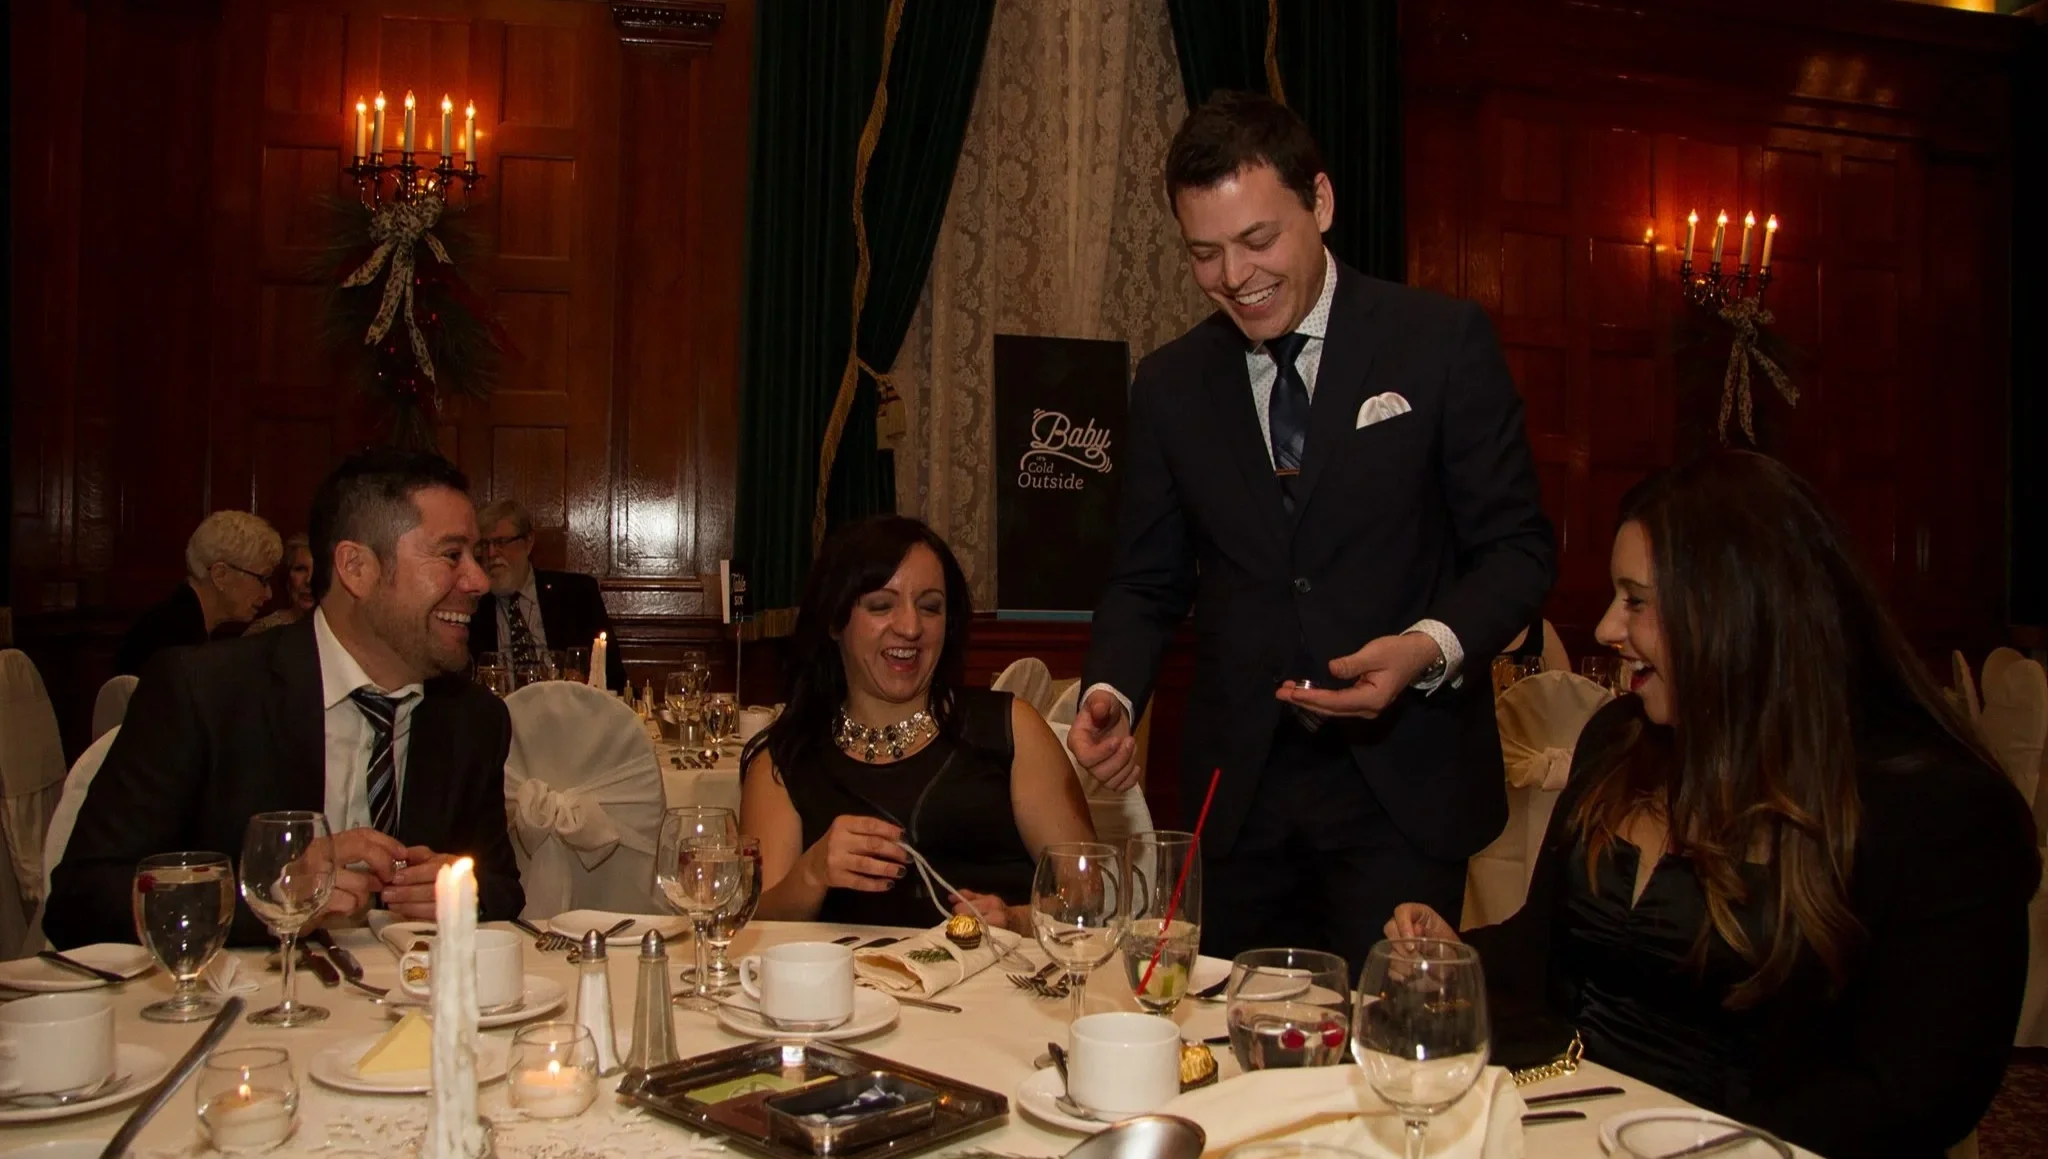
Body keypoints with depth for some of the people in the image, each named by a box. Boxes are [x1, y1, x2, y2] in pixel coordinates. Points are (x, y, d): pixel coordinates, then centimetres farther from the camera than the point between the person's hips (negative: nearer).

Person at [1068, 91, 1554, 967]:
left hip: (1403, 789, -3)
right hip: (1239, 793, 3)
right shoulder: (1169, 385, 6)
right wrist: (1112, 693, -8)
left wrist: (1430, 647, -20)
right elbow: (1147, 580, 11)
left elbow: (1517, 548, -2)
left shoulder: (1443, 342, -3)